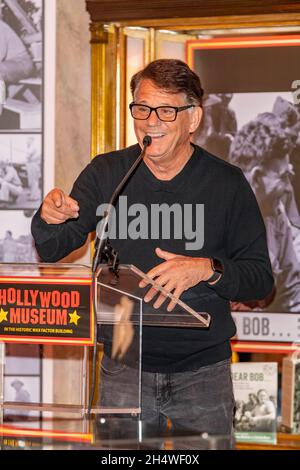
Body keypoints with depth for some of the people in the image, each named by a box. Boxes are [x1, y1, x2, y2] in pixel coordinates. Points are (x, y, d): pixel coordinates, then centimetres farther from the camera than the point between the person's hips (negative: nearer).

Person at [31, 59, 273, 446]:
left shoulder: (226, 183, -3)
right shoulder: (106, 173, 2)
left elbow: (261, 278, -2)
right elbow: (51, 252, 0)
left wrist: (208, 269, -21)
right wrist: (49, 219, -23)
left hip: (203, 370, -1)